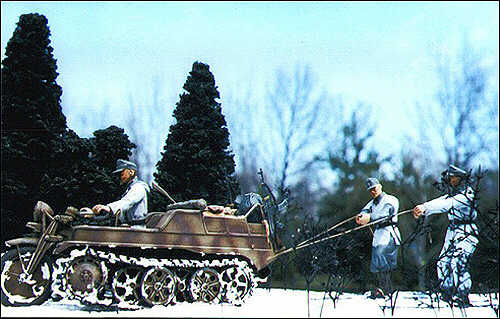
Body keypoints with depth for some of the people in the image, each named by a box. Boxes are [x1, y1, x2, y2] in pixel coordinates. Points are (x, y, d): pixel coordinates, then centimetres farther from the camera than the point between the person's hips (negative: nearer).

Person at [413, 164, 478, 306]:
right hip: (452, 232, 9)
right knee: (443, 262, 7)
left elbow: (447, 204, -32)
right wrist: (423, 208, -25)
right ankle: (447, 293, 22)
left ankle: (462, 296, -17)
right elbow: (439, 201, -5)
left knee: (458, 262, -22)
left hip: (466, 234, -9)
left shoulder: (466, 195, -17)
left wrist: (425, 207, -43)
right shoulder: (451, 194, 10)